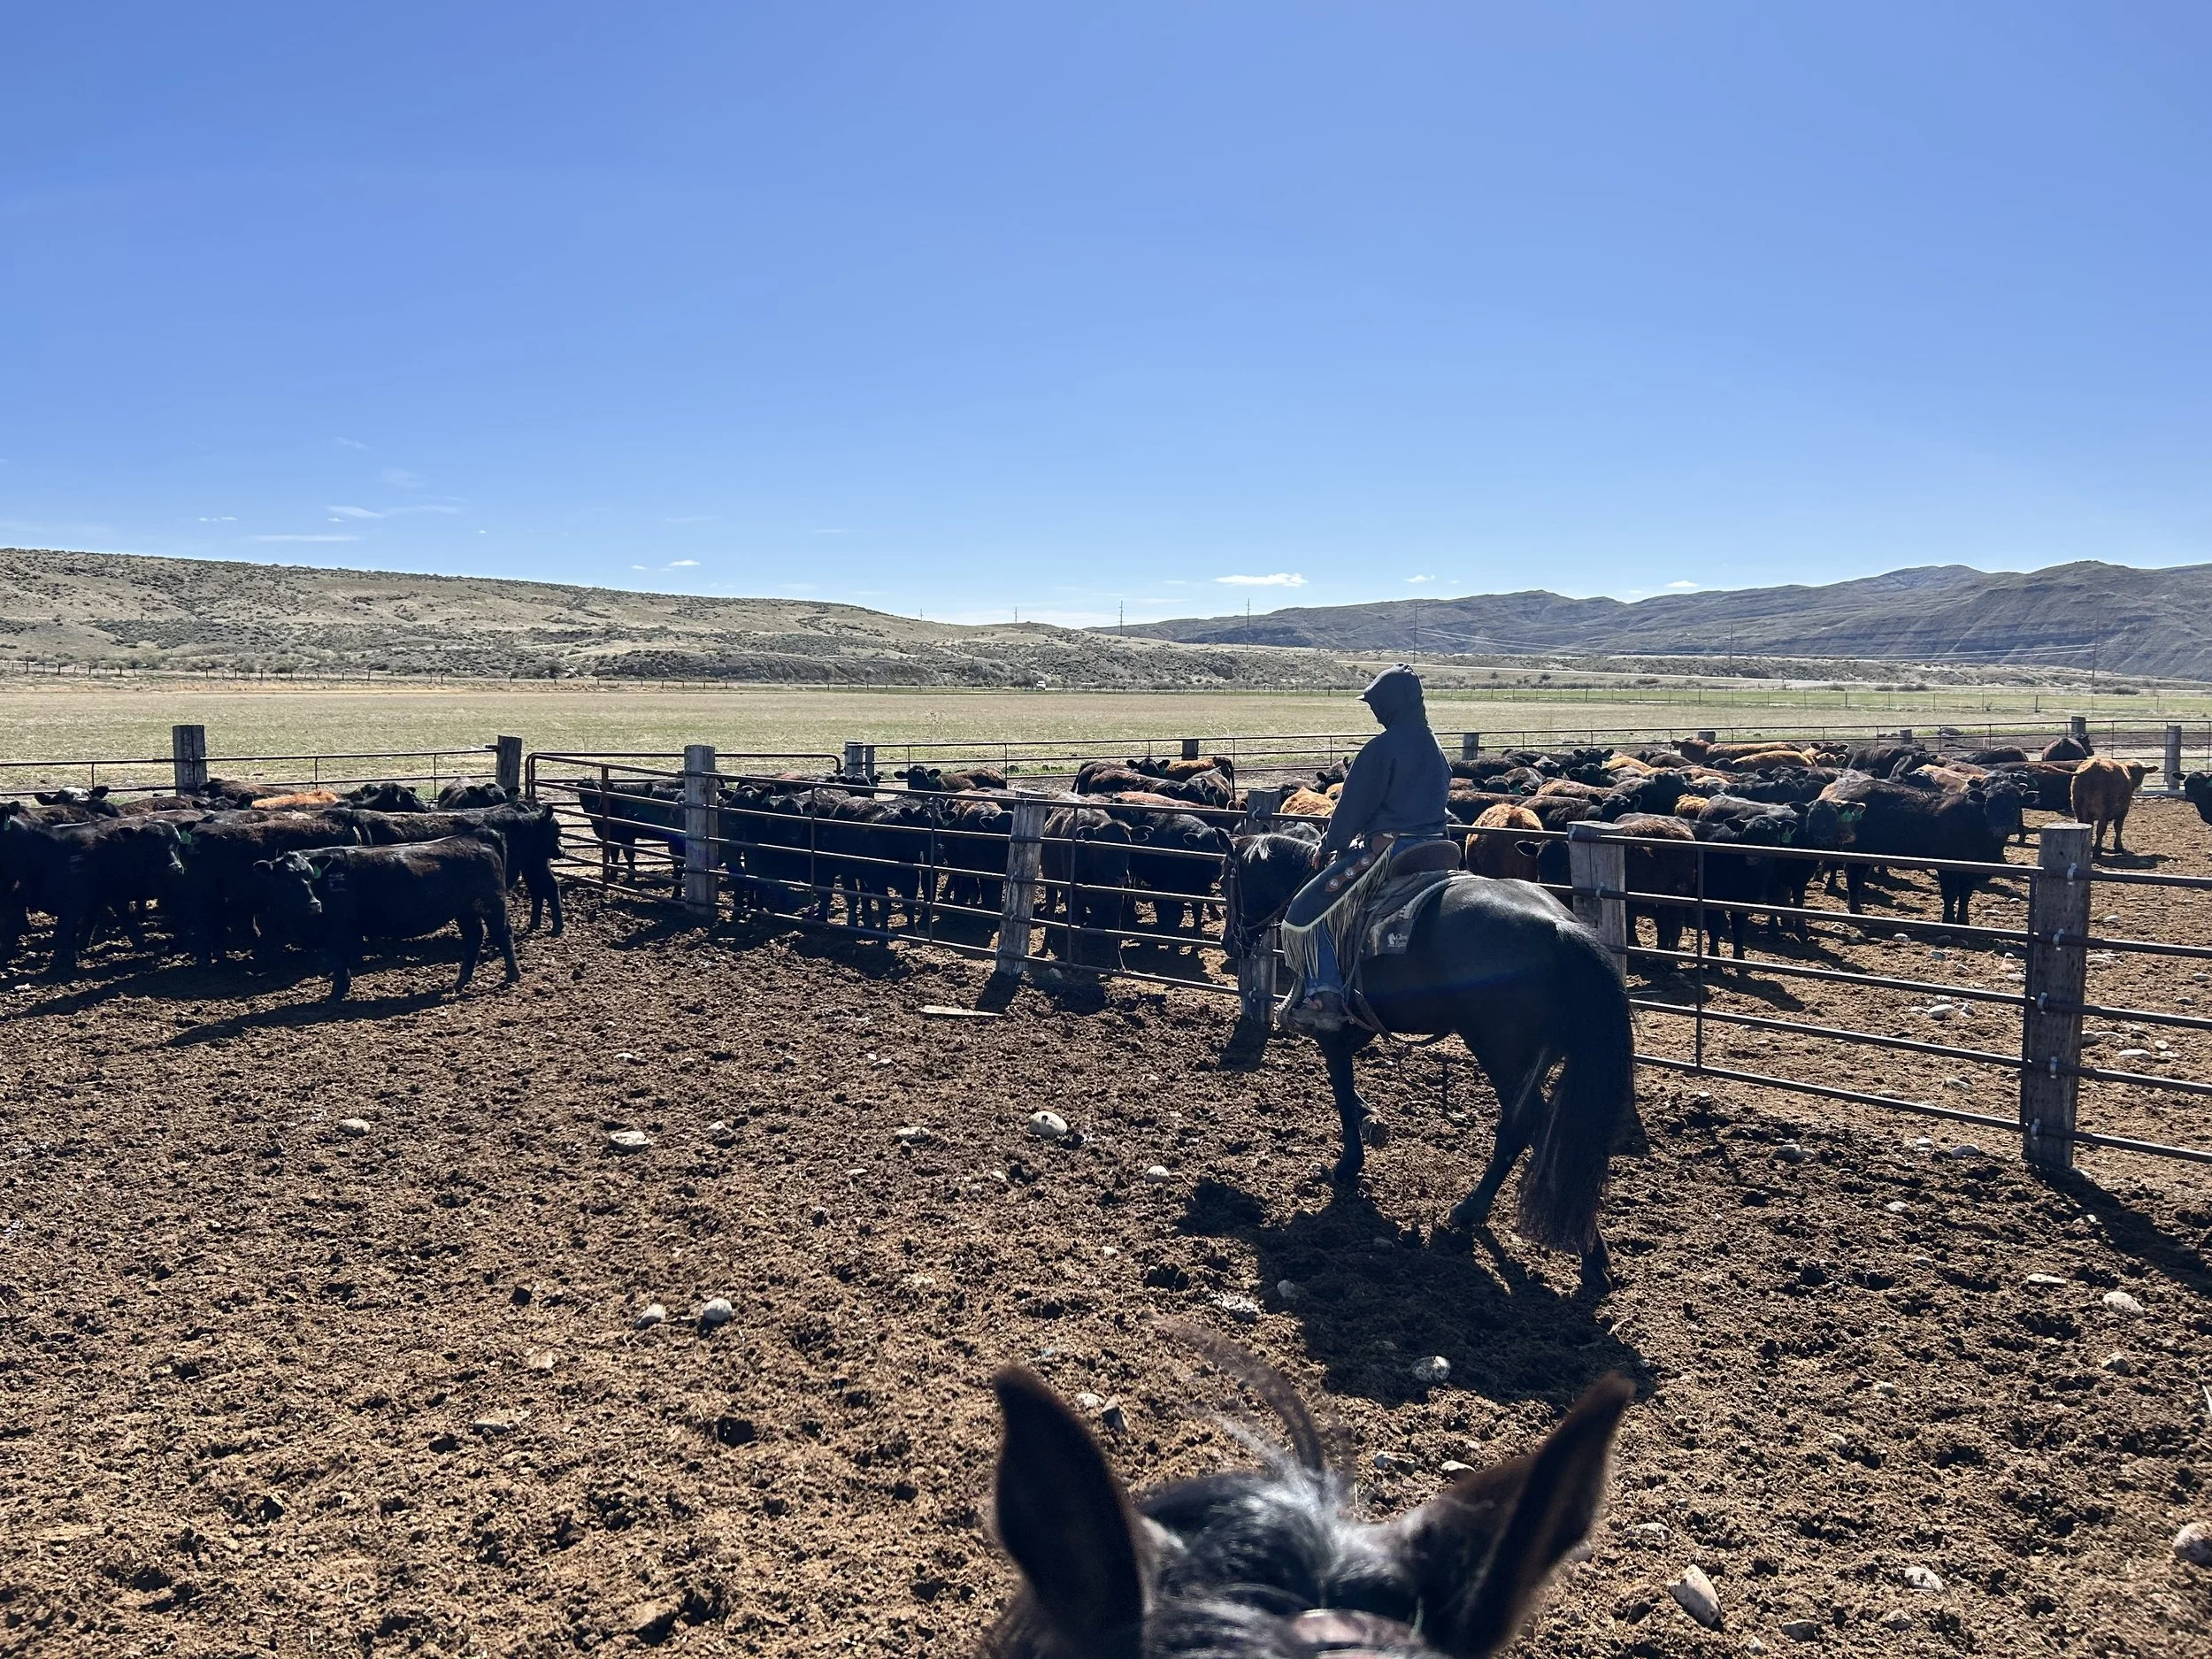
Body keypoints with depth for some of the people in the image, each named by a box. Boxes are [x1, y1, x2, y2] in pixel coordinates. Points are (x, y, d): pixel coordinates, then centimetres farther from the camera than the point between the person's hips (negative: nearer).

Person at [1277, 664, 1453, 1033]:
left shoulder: (1383, 747, -12)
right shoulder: (1435, 749, 14)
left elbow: (1353, 806, -8)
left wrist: (1330, 847, 4)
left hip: (1388, 848, -8)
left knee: (1309, 909, -2)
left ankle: (1323, 996, -13)